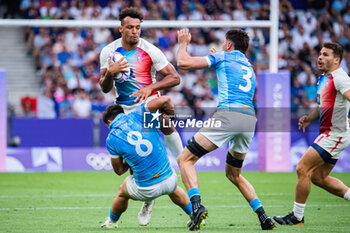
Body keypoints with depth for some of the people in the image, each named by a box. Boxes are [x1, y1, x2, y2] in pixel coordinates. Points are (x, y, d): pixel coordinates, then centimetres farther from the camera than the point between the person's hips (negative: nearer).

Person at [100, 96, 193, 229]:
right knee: (173, 188, 41)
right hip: (169, 181, 2)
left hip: (146, 191, -2)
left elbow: (119, 171, 5)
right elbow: (165, 100, -11)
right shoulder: (136, 115, -1)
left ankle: (112, 222, 52)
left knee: (122, 192, 33)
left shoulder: (111, 139, -3)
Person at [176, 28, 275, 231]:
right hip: (250, 118, 7)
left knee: (185, 159, -1)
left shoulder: (223, 57, 10)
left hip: (229, 114, -7)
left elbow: (183, 62, 5)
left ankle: (197, 205, -23)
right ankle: (264, 217, 11)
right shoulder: (249, 67, 30)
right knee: (234, 174, 24)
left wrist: (183, 43, 25)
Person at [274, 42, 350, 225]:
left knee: (303, 169, -10)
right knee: (318, 177, 12)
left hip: (335, 134, -10)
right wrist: (309, 118, 8)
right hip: (329, 134, 10)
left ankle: (297, 216, -2)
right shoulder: (323, 78, 15)